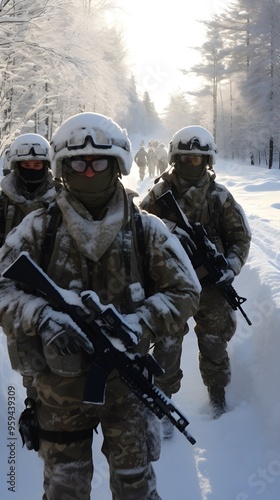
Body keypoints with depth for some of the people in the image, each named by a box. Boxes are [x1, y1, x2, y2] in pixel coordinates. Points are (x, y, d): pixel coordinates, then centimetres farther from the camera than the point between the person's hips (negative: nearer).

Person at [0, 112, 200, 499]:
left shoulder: (145, 229, -5)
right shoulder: (40, 228, -6)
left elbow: (185, 291, -3)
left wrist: (137, 325, -18)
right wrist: (43, 318, -26)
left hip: (127, 381, 0)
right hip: (59, 384, 0)